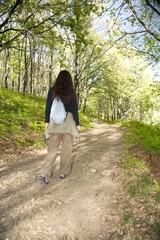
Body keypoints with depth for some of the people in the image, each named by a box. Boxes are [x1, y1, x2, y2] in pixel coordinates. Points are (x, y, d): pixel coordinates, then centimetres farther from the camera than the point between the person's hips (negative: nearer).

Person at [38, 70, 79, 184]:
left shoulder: (52, 90, 3)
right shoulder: (71, 92, -3)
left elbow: (48, 106, 5)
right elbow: (75, 109, -2)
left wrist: (47, 121, 12)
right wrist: (77, 124, 3)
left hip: (55, 121, 2)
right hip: (68, 122, -2)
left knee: (53, 147, 8)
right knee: (67, 147, 9)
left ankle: (44, 173, -2)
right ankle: (63, 172, 17)